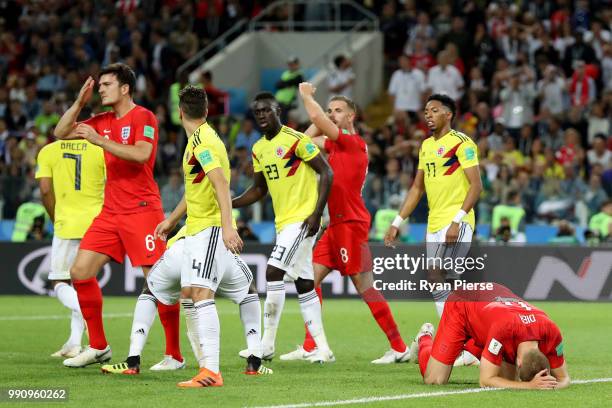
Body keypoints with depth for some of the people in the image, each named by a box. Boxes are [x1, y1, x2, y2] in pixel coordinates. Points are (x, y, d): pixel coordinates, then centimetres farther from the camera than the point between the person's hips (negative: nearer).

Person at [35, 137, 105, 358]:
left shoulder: (48, 152, 2)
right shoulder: (100, 151, 2)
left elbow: (45, 190, -3)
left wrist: (56, 221, 10)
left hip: (67, 223, -2)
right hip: (96, 222, 2)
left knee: (59, 282, 8)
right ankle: (74, 343, 13)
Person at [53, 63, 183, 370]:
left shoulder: (143, 117, -7)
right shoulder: (102, 121, 13)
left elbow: (141, 155, -22)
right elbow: (61, 133, 16)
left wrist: (99, 140, -23)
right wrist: (79, 102, 4)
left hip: (141, 209, -8)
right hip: (110, 212, 8)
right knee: (80, 271, 2)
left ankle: (175, 355, -2)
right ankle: (98, 347, 12)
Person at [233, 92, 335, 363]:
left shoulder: (296, 140, -12)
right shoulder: (259, 149, 12)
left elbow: (326, 173, -12)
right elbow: (258, 190, 21)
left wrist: (316, 213, -18)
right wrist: (230, 203, 5)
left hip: (303, 218, -8)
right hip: (283, 222, 8)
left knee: (273, 272, -16)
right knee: (304, 285, 9)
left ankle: (267, 344, -12)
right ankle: (323, 349, 13)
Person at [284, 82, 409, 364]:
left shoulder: (353, 142, -11)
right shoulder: (337, 145, 15)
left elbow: (316, 117, -15)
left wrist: (306, 94, 0)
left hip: (351, 224, -9)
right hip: (336, 224, 9)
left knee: (364, 287, -9)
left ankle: (399, 348, -4)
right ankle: (310, 347, 9)